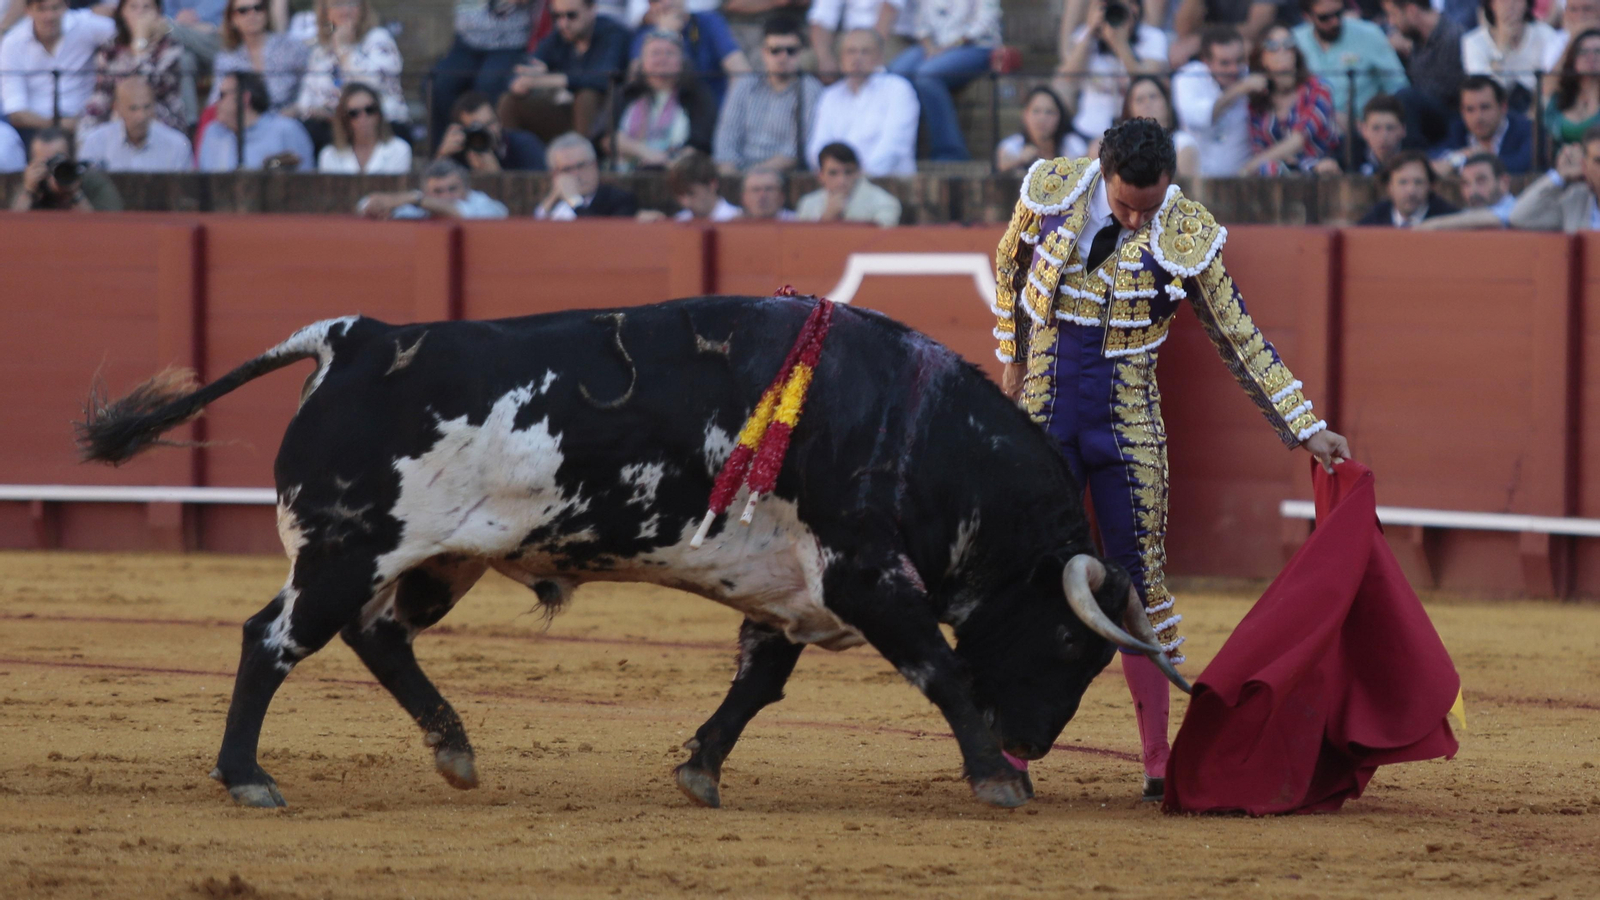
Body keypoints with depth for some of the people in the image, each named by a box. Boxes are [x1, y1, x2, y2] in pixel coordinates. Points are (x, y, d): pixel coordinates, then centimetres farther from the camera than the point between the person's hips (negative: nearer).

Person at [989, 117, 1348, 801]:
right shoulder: (1051, 192, -6)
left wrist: (1307, 430, -5)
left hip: (1128, 425, -1)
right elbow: (1009, 266, 15)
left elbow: (1241, 340, -4)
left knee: (1140, 585, -1)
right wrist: (1014, 358, 19)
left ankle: (1159, 764, 5)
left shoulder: (1186, 237, -10)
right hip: (1044, 416, 1)